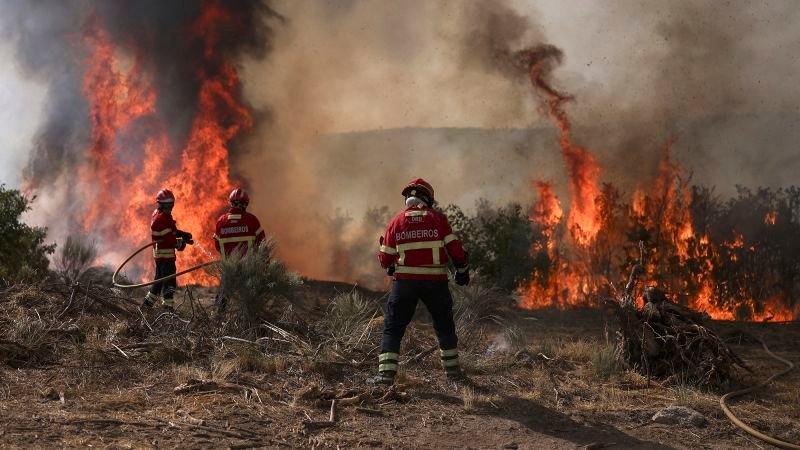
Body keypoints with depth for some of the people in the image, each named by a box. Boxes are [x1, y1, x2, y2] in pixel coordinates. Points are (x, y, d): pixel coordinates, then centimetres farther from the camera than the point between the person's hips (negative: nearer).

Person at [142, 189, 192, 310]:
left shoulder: (160, 214, 15)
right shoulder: (161, 218, -18)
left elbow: (172, 231, 18)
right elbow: (168, 238, -21)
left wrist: (183, 234, 3)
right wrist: (182, 242, -11)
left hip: (159, 253, 11)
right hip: (165, 253, -11)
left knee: (160, 278, 20)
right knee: (169, 281, -9)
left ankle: (148, 302, 28)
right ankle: (168, 306, -8)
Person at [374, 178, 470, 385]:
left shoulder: (396, 222, 2)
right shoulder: (438, 219, 0)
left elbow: (386, 259, 5)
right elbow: (455, 249, -2)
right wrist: (462, 270, 14)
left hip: (405, 281, 0)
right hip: (435, 282, 0)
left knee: (393, 328, 6)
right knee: (444, 325, 19)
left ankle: (386, 373, -5)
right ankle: (452, 369, 27)